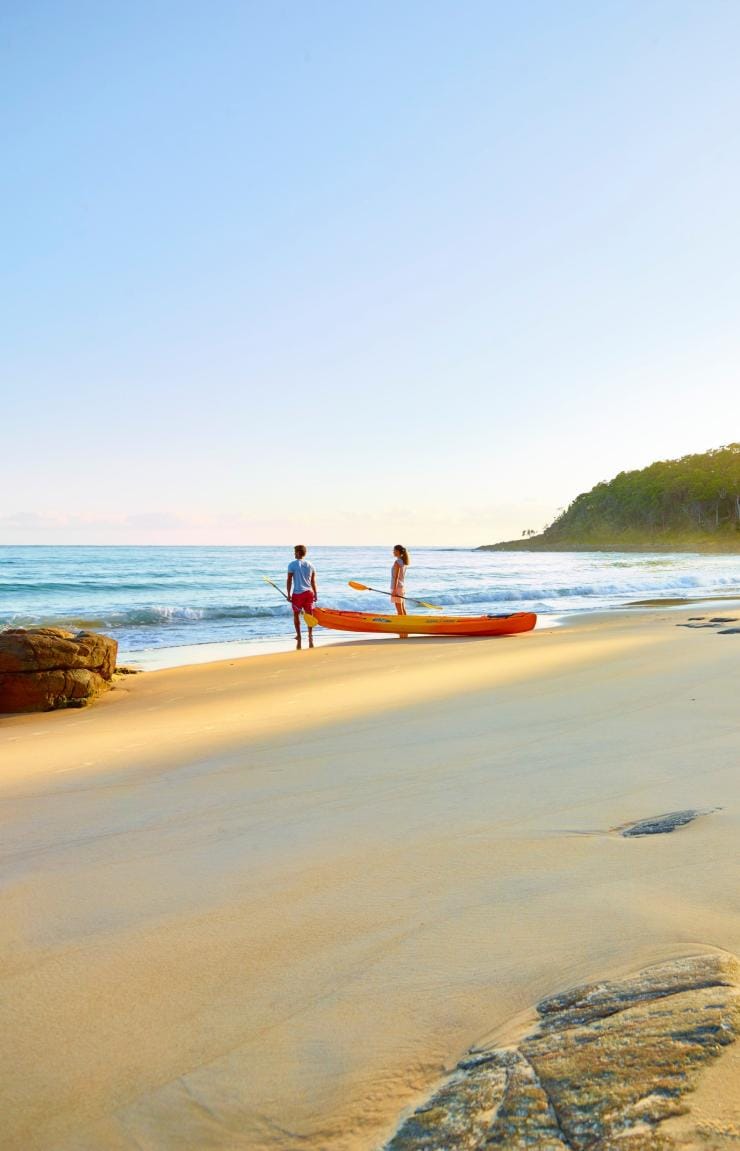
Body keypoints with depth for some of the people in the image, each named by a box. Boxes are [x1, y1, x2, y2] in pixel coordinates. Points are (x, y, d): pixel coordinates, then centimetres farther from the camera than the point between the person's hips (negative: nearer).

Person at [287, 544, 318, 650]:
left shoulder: (292, 565, -7)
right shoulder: (310, 565, 6)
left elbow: (289, 580, -8)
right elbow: (313, 582, 8)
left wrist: (289, 594, -4)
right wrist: (315, 594, 15)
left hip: (298, 594, -4)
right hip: (309, 593, 4)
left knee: (296, 614, 10)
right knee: (309, 615, 8)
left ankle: (299, 636, 7)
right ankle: (310, 635, 8)